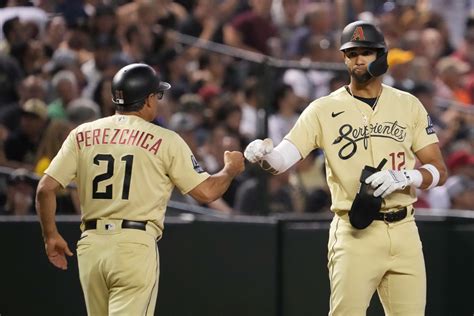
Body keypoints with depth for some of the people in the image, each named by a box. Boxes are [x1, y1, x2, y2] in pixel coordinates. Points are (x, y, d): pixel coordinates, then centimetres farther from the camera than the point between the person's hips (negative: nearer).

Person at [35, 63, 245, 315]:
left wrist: (50, 236, 17)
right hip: (135, 246, -5)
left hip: (90, 245, 5)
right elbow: (206, 192, 2)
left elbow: (45, 188, 4)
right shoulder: (166, 141, -1)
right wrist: (231, 169, 22)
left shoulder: (82, 135, 9)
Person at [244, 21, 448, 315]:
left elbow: (439, 171, 6)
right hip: (355, 233, -3)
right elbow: (281, 159, -9)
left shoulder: (409, 105, 8)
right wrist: (264, 155, -33)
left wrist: (403, 178, -14)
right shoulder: (325, 109, 1)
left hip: (404, 231, 3)